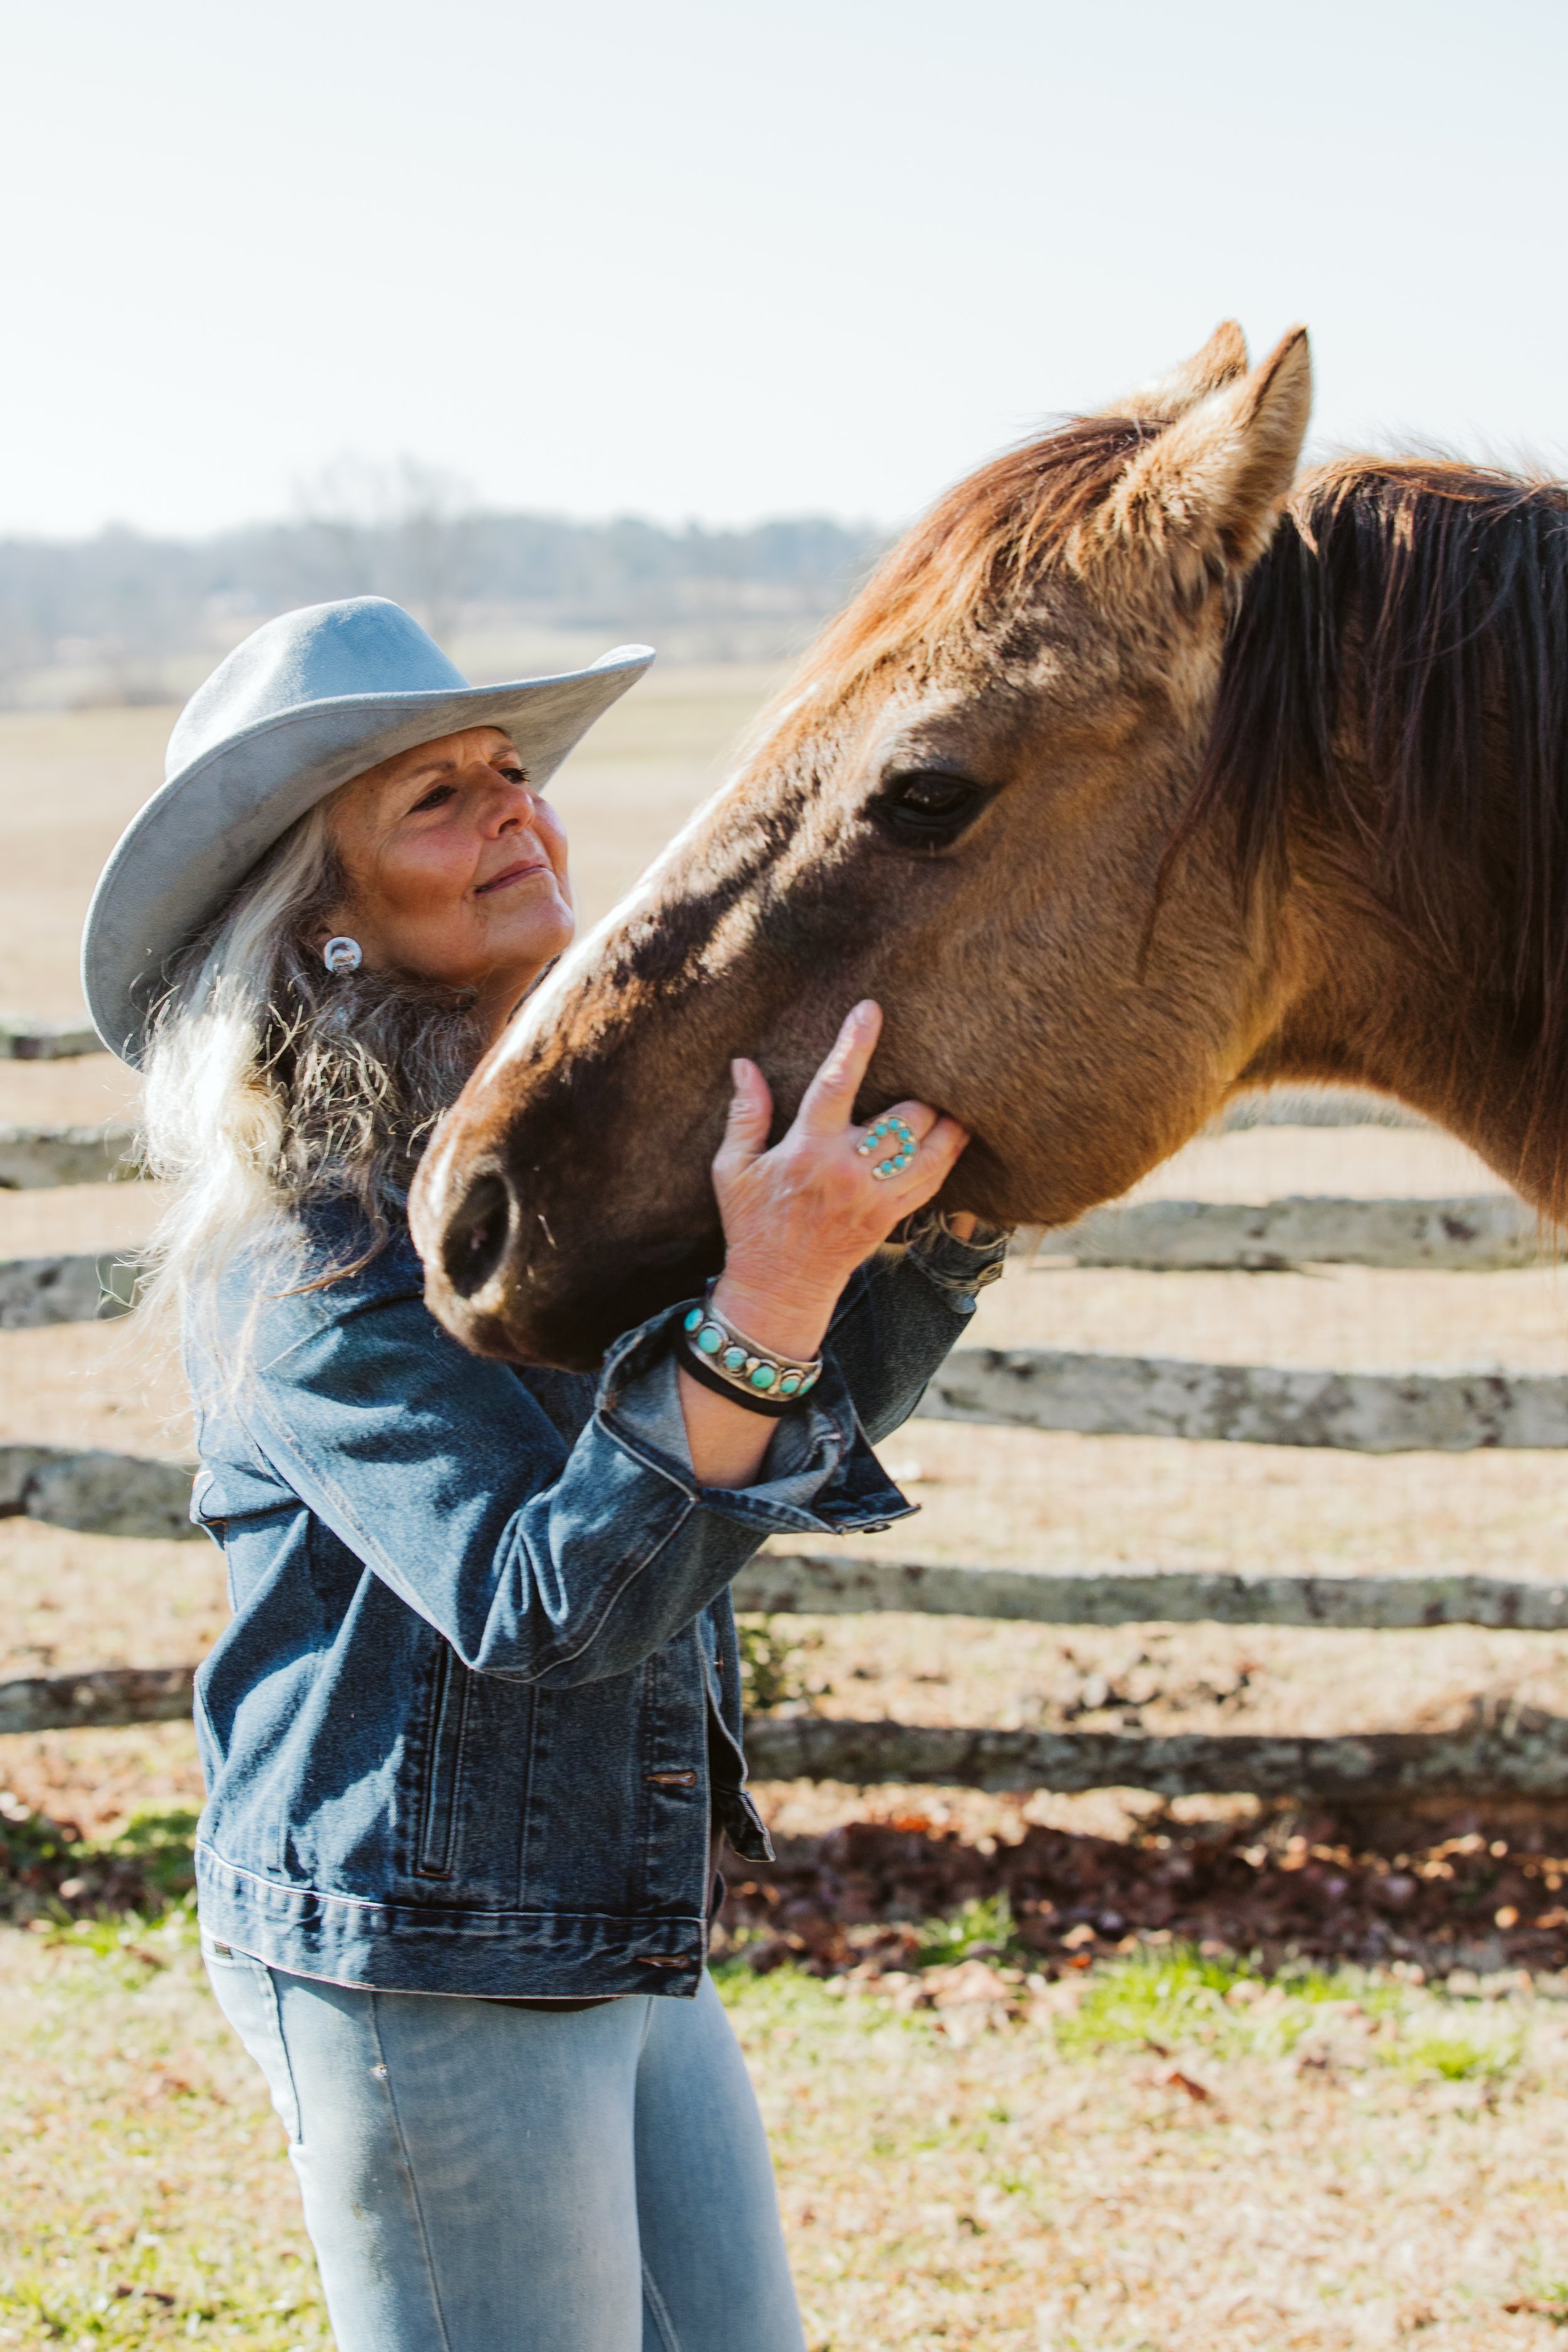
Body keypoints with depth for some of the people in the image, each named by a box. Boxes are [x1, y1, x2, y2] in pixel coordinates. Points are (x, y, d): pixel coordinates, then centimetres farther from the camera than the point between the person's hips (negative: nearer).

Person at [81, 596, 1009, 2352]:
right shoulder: (306, 1244, -18)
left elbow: (823, 1417, 14)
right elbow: (548, 1607, -27)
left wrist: (944, 1201, -2)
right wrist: (763, 1306, -37)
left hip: (633, 1950, 8)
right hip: (420, 1975, -8)